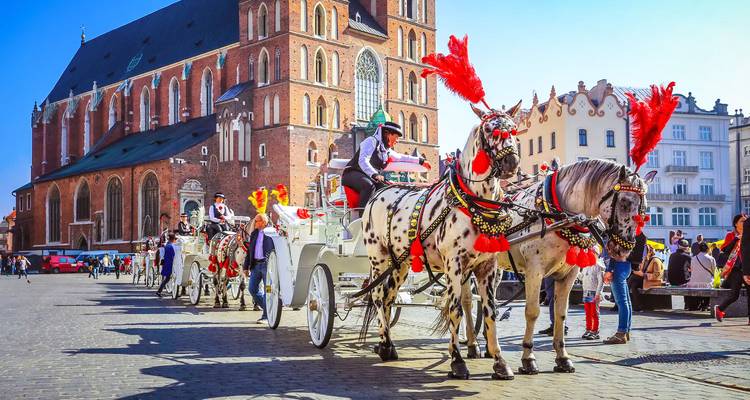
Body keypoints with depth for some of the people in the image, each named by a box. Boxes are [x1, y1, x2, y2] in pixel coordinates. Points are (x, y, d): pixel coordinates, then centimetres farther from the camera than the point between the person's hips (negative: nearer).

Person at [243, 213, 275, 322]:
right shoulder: (254, 234, 17)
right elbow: (250, 251, 20)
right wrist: (246, 266, 16)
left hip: (267, 264, -7)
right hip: (256, 264, 8)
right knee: (252, 288, 7)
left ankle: (266, 315, 6)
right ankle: (267, 308, 22)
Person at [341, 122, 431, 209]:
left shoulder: (387, 150, 16)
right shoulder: (371, 141, -9)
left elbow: (400, 157, 34)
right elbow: (363, 161, -24)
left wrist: (420, 161, 33)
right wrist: (375, 175, -38)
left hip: (370, 177, 8)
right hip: (353, 174, -8)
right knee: (369, 186, -37)